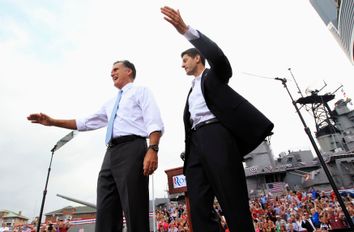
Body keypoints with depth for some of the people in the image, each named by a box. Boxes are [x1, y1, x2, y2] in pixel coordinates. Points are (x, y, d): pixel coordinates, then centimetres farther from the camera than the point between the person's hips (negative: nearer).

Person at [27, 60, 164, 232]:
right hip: (111, 153, 8)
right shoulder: (111, 103, 31)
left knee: (135, 212, -9)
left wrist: (152, 149, -22)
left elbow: (154, 123, -6)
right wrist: (53, 122, 24)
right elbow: (86, 123, 31)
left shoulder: (141, 91, 10)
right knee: (105, 213, 5)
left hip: (131, 149, -7)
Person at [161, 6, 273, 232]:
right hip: (196, 142, 6)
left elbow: (217, 56, -9)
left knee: (234, 201, -7)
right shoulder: (192, 91, 33)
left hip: (216, 135, -6)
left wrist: (186, 30, -16)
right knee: (199, 205, -3)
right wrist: (188, 154, 14)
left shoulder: (214, 76, 16)